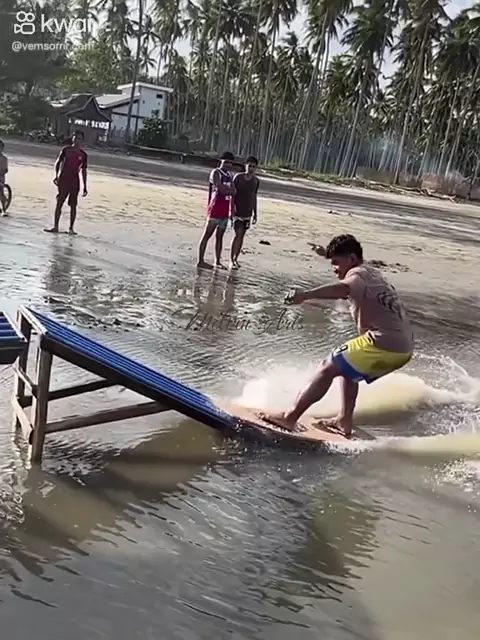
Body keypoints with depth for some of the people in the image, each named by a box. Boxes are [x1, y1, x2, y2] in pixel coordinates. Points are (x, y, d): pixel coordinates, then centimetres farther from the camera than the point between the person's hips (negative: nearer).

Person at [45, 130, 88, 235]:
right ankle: (55, 227, 6)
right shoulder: (66, 150, 1)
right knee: (59, 203, 0)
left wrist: (84, 186, 5)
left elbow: (84, 170, 8)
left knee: (73, 205, 1)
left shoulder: (83, 155, 2)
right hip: (63, 180, 0)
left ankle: (71, 228, 9)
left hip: (75, 182, 0)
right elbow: (58, 162, 6)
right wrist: (56, 175, -9)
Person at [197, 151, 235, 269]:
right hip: (215, 210, -7)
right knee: (207, 235, -4)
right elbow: (219, 189, -19)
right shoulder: (216, 173, -7)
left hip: (225, 211, 8)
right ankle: (200, 261, -3)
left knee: (219, 236, 10)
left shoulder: (230, 175, 17)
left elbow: (233, 191, 11)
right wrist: (229, 190, -4)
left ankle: (218, 261, 15)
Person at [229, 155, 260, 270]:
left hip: (248, 213, 5)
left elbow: (254, 197, 12)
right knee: (238, 234, -13)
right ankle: (231, 260, -8)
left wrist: (255, 213, 12)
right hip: (237, 211, -5)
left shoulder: (256, 181, 5)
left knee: (242, 236, 8)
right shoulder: (238, 177, -8)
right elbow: (232, 194, -8)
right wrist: (232, 210, -15)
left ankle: (235, 258, 18)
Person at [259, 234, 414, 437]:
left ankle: (290, 416, -6)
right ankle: (345, 420, 21)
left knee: (328, 368, -5)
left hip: (385, 344, -10)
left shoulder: (358, 273, -5)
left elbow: (343, 288, -30)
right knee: (347, 366, 26)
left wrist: (304, 295, -44)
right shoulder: (373, 274, 23)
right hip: (403, 347, 10)